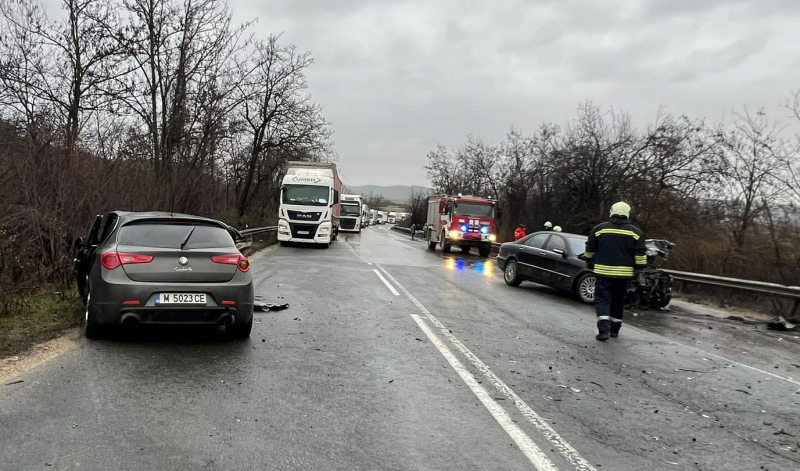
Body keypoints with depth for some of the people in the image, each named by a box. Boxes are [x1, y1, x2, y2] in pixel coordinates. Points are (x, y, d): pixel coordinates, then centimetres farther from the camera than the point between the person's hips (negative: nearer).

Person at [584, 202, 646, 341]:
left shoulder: (599, 229, 0)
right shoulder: (635, 232, 2)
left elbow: (589, 250, 7)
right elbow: (640, 255, 0)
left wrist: (590, 264, 22)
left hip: (604, 272, -2)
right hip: (624, 273, 2)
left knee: (602, 299, 0)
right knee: (618, 300, 16)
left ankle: (604, 329, -17)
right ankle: (614, 329, 26)